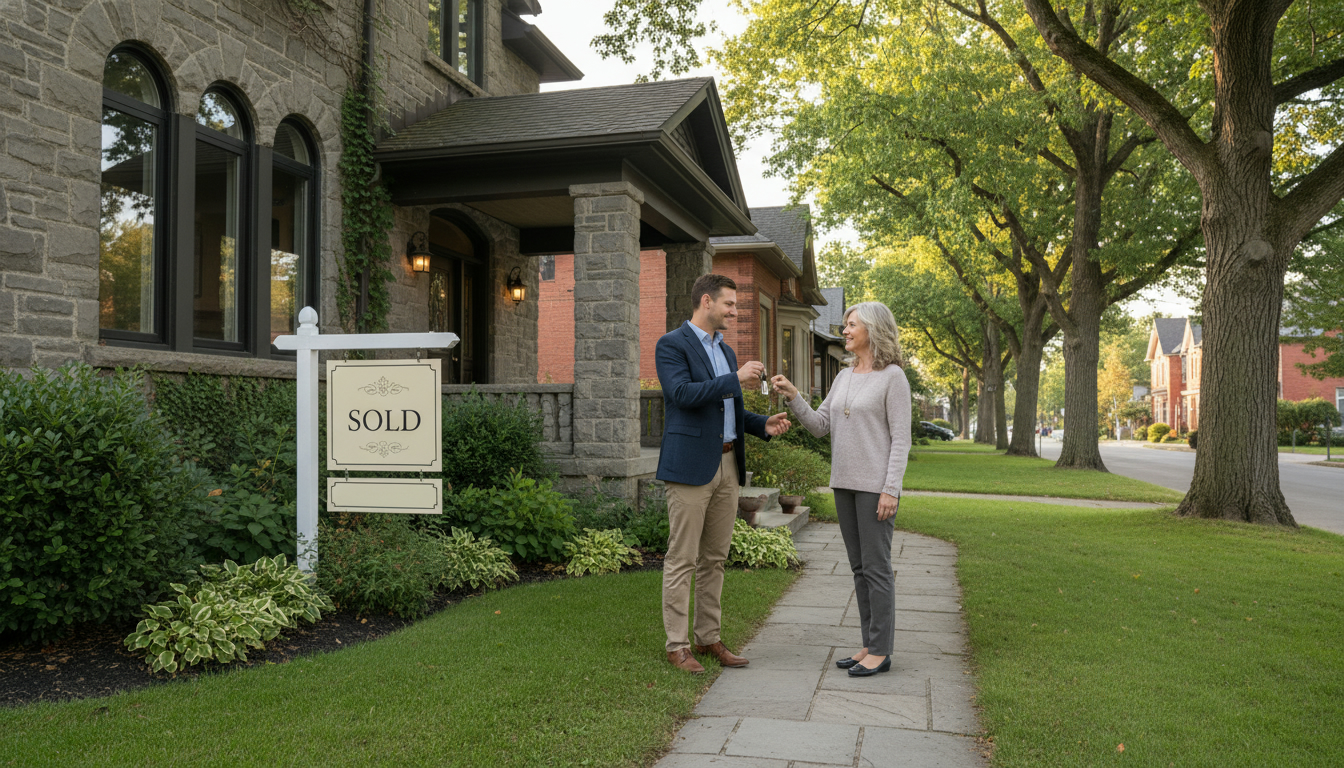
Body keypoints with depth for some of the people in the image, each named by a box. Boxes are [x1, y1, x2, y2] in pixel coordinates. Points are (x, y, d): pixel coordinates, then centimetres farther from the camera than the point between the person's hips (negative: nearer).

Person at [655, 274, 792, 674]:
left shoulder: (725, 351, 19)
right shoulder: (672, 345, -6)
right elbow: (683, 393, -21)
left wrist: (763, 424, 7)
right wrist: (736, 378, -20)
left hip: (727, 464, 8)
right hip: (690, 465, -8)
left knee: (715, 559, 12)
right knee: (682, 560, -2)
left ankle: (708, 637, 22)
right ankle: (677, 645, 6)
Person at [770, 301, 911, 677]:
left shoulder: (893, 376, -8)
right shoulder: (845, 377, 13)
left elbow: (901, 438, -11)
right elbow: (819, 425, 11)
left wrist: (891, 489, -16)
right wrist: (792, 396, -3)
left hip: (877, 486, -7)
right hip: (845, 483, 7)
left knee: (876, 567, -2)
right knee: (859, 567, 11)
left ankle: (881, 650, 7)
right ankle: (870, 644, 20)